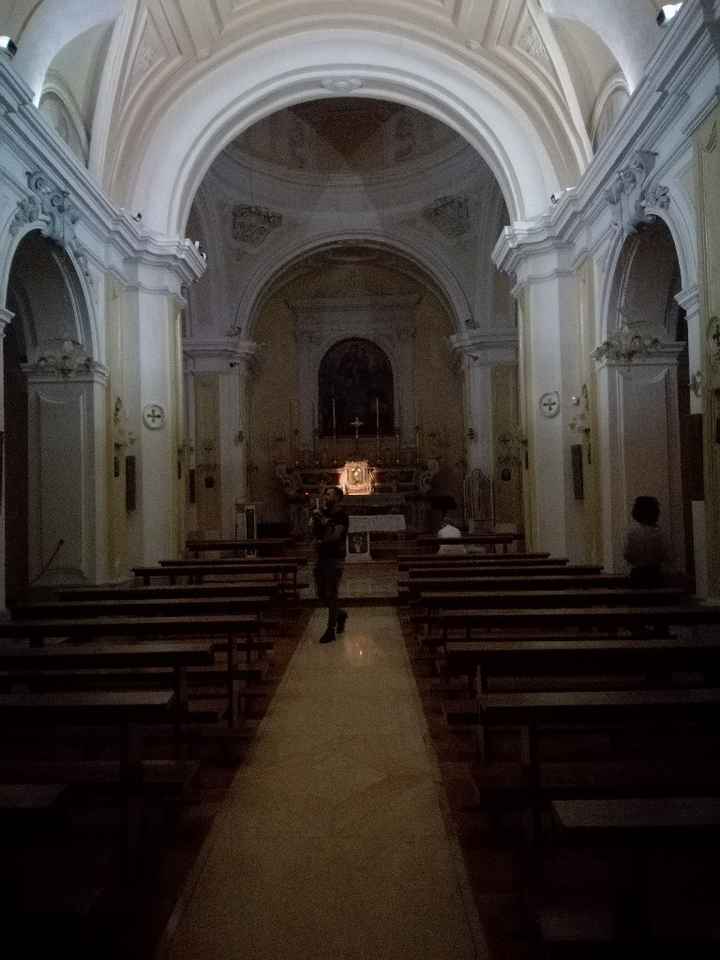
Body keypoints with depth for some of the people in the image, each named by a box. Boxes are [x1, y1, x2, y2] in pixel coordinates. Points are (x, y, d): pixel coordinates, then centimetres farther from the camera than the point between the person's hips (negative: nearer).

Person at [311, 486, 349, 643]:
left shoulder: (342, 515, -7)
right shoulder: (324, 513, 13)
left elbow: (334, 535, -20)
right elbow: (315, 534, 10)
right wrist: (316, 520, -6)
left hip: (335, 559, -7)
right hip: (321, 558, 7)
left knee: (331, 595, -5)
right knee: (321, 594, 10)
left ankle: (331, 630, 4)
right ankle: (340, 614, 34)